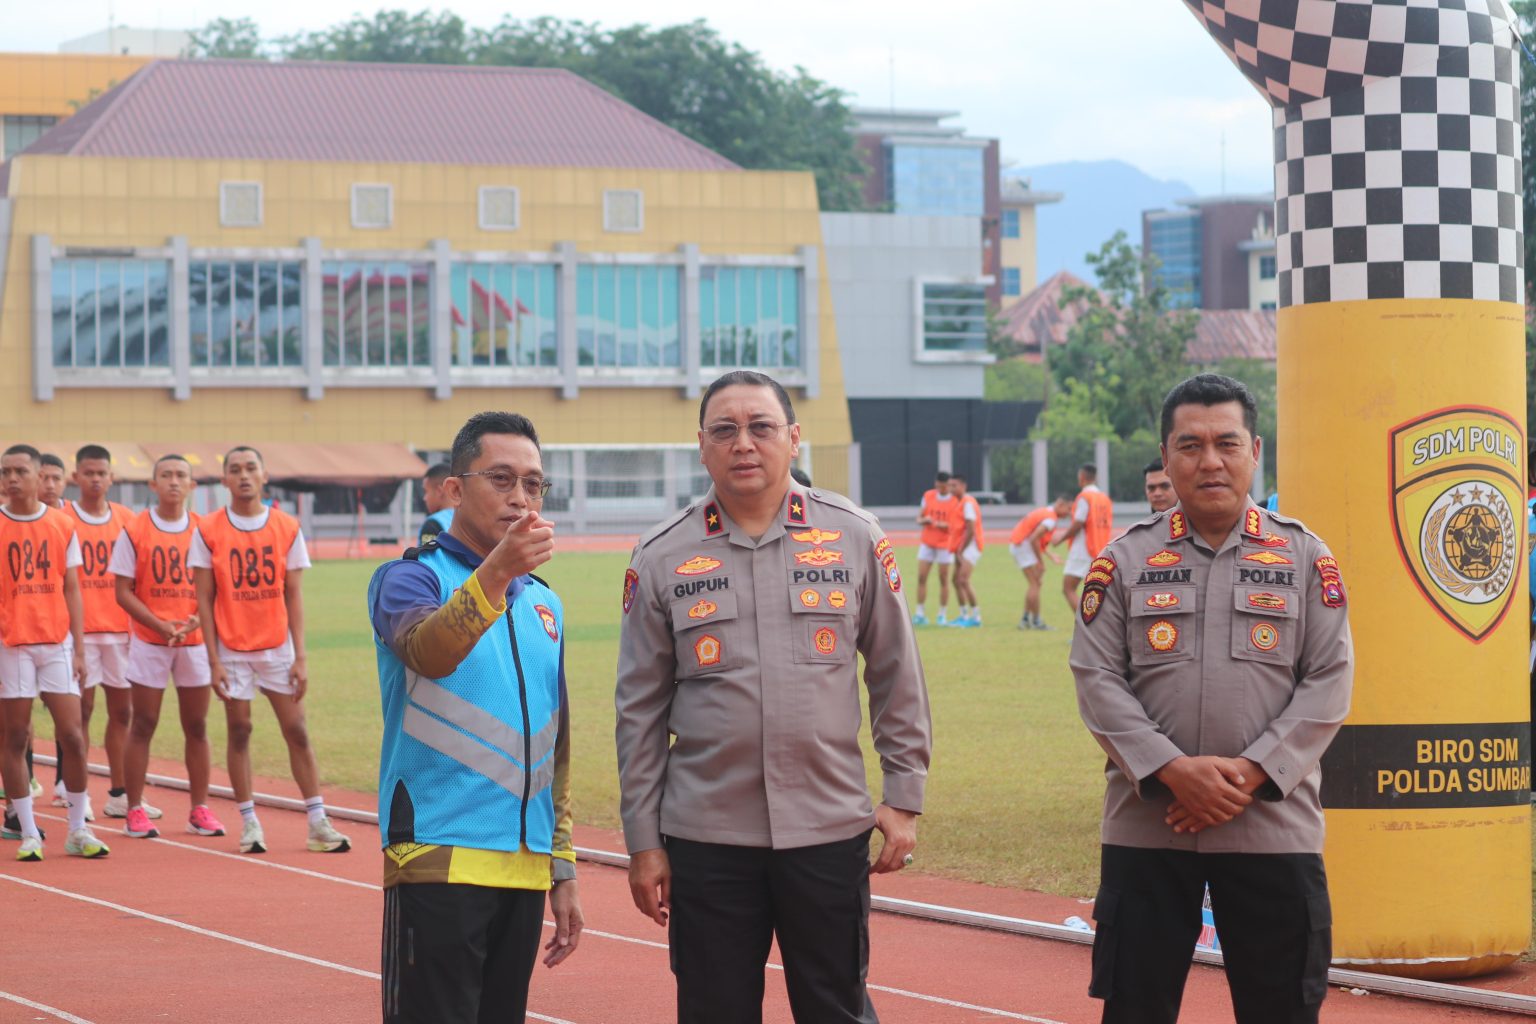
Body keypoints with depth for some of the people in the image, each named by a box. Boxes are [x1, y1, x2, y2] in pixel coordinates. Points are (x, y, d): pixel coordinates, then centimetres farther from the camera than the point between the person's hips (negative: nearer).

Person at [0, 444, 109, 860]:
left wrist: (78, 649, 3)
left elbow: (72, 591, 9)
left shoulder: (63, 526, 6)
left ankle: (78, 830, 10)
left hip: (56, 642, 1)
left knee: (72, 736, -1)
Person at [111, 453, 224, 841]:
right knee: (143, 725, 0)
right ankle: (135, 811, 5)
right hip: (148, 641, -2)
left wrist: (196, 620, -11)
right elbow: (123, 591, -4)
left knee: (197, 726, 5)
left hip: (195, 641, 2)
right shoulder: (135, 531, -2)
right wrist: (161, 626, -14)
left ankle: (199, 810, 13)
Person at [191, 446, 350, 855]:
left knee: (297, 732, 0)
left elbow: (293, 595, 3)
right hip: (232, 649, -1)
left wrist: (300, 656, -2)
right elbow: (204, 599, -1)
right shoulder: (208, 531, -2)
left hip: (277, 647, 1)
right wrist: (214, 660, -7)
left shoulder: (287, 528, 2)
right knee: (239, 732, 2)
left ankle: (318, 823, 3)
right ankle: (249, 823, 9)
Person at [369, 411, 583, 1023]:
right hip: (439, 859, -6)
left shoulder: (543, 603, 17)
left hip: (526, 869, 6)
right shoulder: (412, 578, -2)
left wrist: (563, 868, 21)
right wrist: (498, 570, -42)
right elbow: (428, 651, -27)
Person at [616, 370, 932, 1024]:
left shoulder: (854, 539, 2)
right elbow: (641, 711, 4)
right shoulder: (662, 557, 2)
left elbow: (896, 678, 7)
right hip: (705, 840, 0)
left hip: (830, 832, 0)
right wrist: (643, 841, 3)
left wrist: (904, 798, 4)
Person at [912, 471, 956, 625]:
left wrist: (945, 525, -26)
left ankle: (943, 615, 7)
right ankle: (920, 614, 4)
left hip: (945, 544, -4)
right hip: (926, 542, 4)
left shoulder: (955, 500, -7)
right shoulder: (928, 496, 5)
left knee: (943, 579, 0)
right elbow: (919, 518, 10)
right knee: (921, 577, -1)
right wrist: (924, 520, -14)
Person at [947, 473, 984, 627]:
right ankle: (964, 616, 19)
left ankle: (976, 617, -15)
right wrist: (957, 550, 12)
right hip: (961, 548, 10)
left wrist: (960, 551, -14)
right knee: (956, 580, 11)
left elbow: (970, 530, -19)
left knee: (963, 580, -17)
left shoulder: (968, 503, -14)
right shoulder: (959, 502, 16)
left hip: (970, 546, -10)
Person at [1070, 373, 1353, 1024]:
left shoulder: (1306, 558, 5)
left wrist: (1251, 773, -12)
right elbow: (1096, 677, -1)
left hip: (1275, 825, 0)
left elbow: (1329, 682, -1)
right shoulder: (1124, 561, 5)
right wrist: (1172, 769, -14)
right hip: (1145, 828, 0)